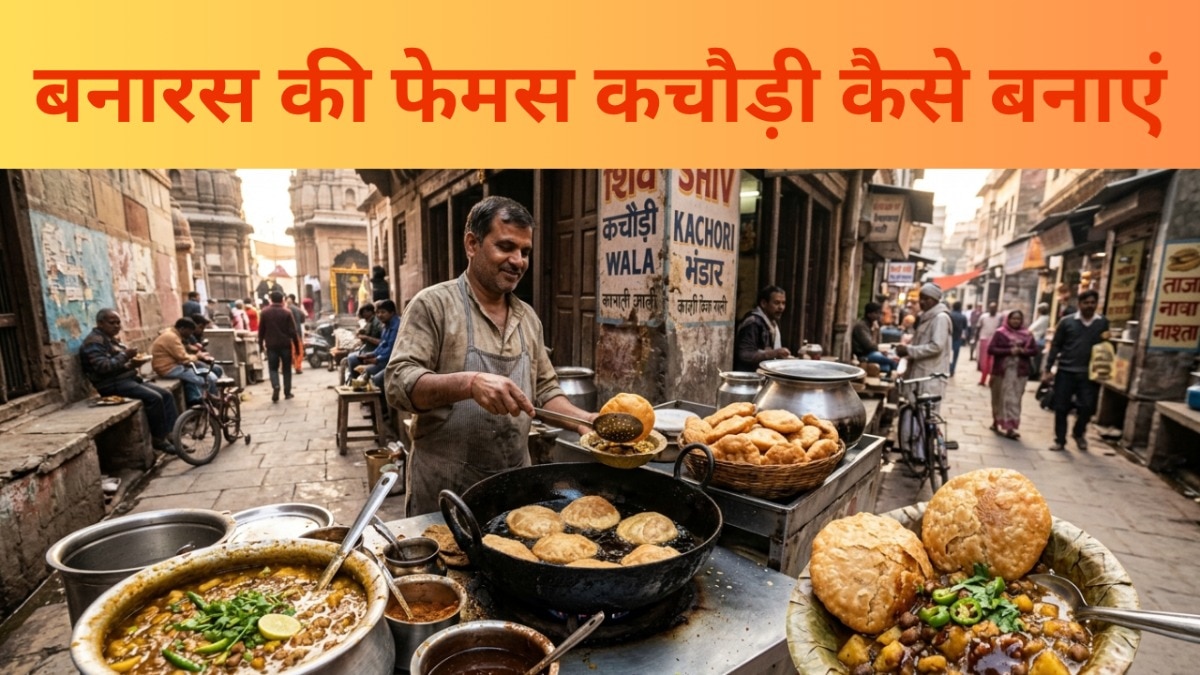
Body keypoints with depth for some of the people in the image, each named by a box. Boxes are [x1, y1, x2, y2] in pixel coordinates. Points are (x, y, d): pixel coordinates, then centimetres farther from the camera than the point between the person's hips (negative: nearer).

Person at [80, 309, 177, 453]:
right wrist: (125, 355, -23)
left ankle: (171, 434, -5)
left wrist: (133, 363, 3)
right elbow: (102, 367, -23)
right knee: (154, 398, -26)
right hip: (113, 384, -10)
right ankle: (158, 439, -15)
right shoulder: (94, 341, -10)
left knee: (166, 394, -3)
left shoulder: (111, 339, 20)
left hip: (127, 378, 10)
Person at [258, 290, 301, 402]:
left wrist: (261, 344, 16)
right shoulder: (287, 312, -5)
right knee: (286, 368, 9)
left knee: (273, 368, 9)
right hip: (285, 344, -1)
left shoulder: (264, 312, 2)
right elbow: (293, 331, -6)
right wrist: (297, 346, 0)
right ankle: (287, 392, 10)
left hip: (271, 345, 1)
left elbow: (261, 330, 6)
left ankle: (275, 386, -16)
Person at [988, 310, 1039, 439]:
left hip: (1020, 371, 2)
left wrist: (1022, 351, -13)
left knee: (1014, 399, 0)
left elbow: (1035, 350, 7)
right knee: (1000, 398, 9)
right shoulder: (1000, 333, -3)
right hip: (1002, 370, -2)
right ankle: (996, 422, 25)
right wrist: (1009, 351, -18)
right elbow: (991, 349, -8)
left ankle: (1010, 427, 0)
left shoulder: (1027, 335, 6)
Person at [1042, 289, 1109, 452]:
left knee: (1087, 407, -2)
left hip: (1089, 373, 2)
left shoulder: (1103, 323, 7)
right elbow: (1055, 346, 1)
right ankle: (1060, 440, 15)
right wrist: (1048, 368, -3)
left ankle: (1078, 434, 26)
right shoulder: (1066, 322, 0)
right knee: (1061, 408, 3)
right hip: (1065, 371, -1)